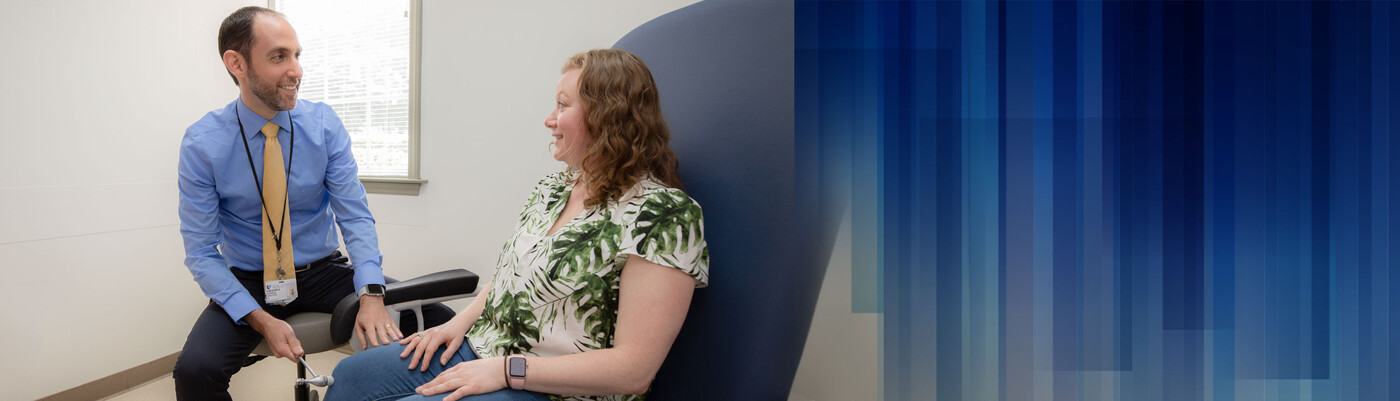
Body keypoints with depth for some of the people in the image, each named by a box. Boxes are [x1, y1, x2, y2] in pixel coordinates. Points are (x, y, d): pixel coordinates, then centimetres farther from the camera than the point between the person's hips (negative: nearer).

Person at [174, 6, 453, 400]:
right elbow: (201, 252, -8)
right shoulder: (201, 144, -10)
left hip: (325, 272, 1)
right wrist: (261, 320, -22)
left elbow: (355, 216, -7)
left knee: (437, 320, -21)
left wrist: (371, 295, -25)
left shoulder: (324, 124, -6)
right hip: (249, 282, -1)